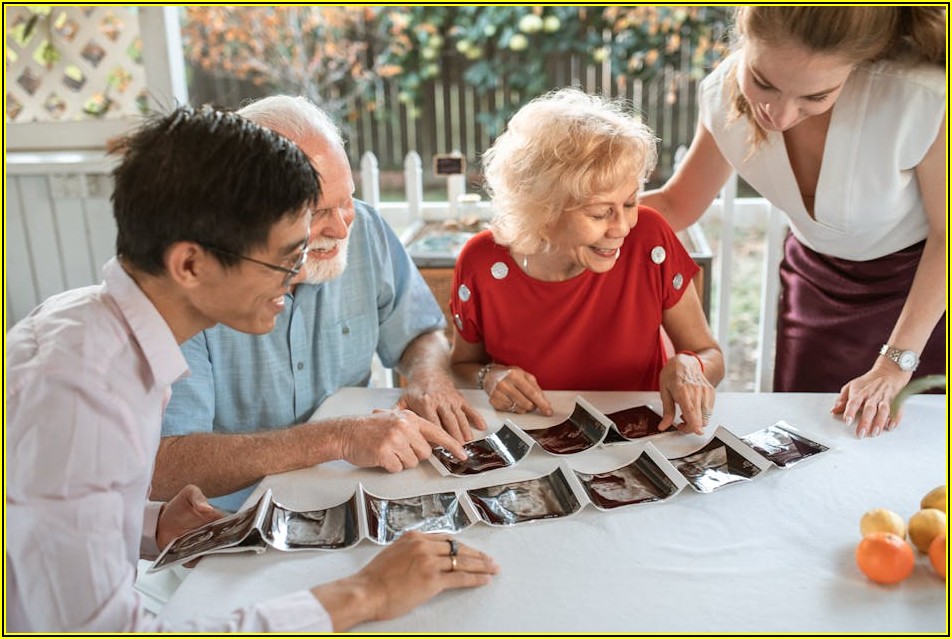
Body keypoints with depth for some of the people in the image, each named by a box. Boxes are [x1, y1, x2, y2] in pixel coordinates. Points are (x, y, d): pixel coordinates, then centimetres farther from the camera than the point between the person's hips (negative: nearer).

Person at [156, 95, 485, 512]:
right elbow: (164, 466, -27)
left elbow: (423, 336, 8)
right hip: (231, 523, -3)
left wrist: (429, 376, -16)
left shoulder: (364, 229, -5)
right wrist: (337, 438, -34)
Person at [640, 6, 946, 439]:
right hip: (818, 283, 3)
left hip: (921, 285, -3)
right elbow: (676, 205, -6)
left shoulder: (922, 96, -35)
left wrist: (895, 363, -14)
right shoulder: (726, 93, -22)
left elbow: (945, 233, -18)